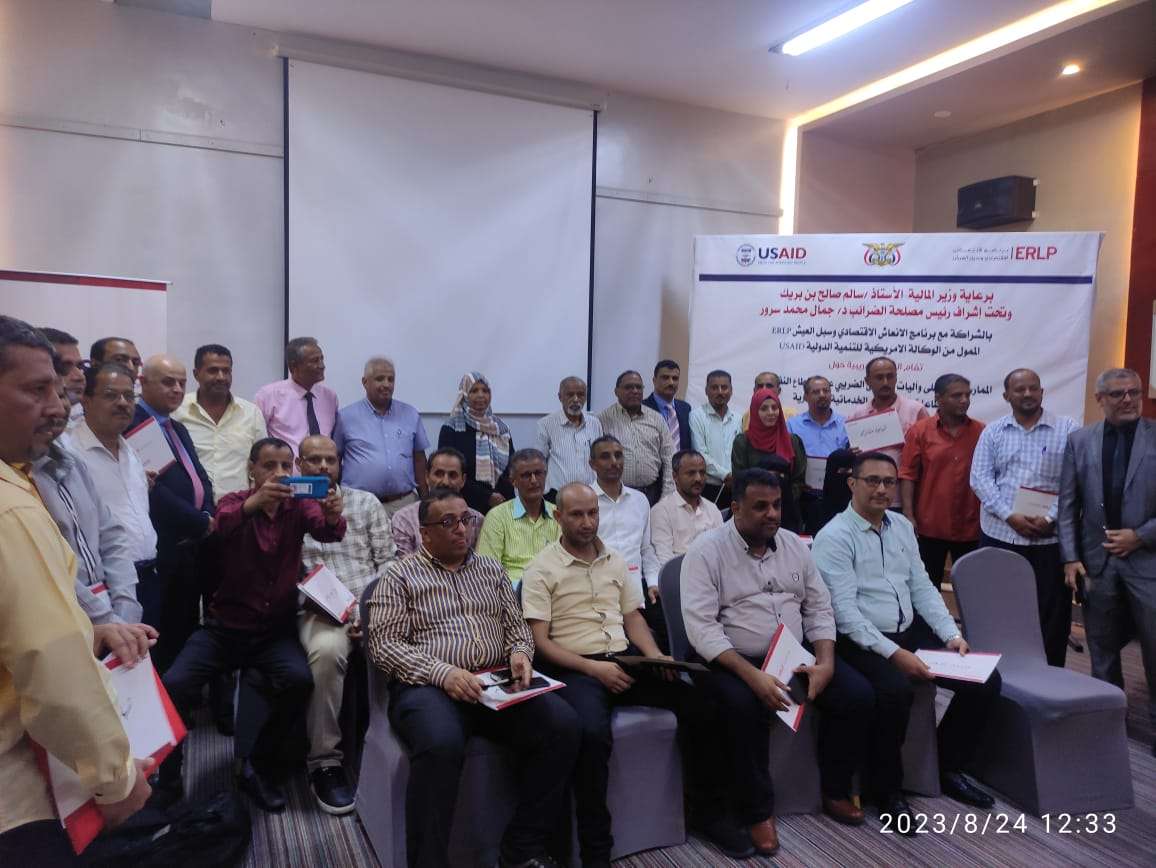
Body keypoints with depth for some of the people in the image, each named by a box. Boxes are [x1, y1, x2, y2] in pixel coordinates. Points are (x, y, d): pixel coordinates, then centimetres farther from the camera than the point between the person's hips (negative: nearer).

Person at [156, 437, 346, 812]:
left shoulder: (299, 506, 0)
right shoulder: (234, 501, -3)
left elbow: (326, 531, -21)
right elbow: (223, 524, -27)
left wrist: (333, 517, -46)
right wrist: (256, 501, -49)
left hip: (276, 629, 0)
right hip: (224, 626, 0)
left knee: (299, 678, -27)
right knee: (175, 685, -22)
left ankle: (255, 767, -2)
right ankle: (166, 781, 4)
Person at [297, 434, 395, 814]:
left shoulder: (366, 502, 14)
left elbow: (388, 561, 9)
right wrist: (311, 601, -12)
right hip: (316, 610, -1)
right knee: (327, 651, -35)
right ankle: (324, 762, -18)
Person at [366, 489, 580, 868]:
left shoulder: (491, 569, 20)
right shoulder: (400, 576, 6)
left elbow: (516, 625, 21)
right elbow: (383, 645, -4)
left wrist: (520, 652, -4)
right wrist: (443, 672, -18)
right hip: (428, 686, -4)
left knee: (562, 724, -21)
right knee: (441, 744, -38)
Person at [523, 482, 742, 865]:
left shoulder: (615, 560, 15)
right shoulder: (541, 570, -3)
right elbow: (539, 642, -7)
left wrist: (655, 655, -2)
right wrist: (593, 668, -16)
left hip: (625, 659, 6)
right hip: (575, 669, -5)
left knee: (699, 705, -13)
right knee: (593, 733, -36)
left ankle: (709, 809, 8)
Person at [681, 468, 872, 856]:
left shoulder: (794, 544, 7)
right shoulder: (706, 551, -11)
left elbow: (819, 609, 10)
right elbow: (702, 627, -18)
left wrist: (825, 663, -8)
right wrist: (752, 675, -29)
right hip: (732, 662, -5)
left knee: (858, 694, -11)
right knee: (744, 707, -34)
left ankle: (835, 792, 12)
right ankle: (758, 811, -10)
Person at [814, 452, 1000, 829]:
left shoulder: (902, 526, 11)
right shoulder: (834, 537, -12)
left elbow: (922, 587, 12)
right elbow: (844, 610, -18)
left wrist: (952, 634, -1)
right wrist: (893, 653, -24)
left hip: (911, 631, 8)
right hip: (862, 640, -7)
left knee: (986, 680, -4)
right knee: (896, 689, -34)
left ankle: (949, 768, 17)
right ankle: (886, 789, -9)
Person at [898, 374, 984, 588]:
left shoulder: (982, 432, 1)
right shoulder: (919, 431, -2)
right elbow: (908, 475, -4)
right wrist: (908, 516, -9)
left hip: (970, 528, 2)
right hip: (929, 527, -1)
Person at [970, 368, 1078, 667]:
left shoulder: (1067, 429, 1)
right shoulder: (993, 432, 7)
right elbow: (980, 478, -1)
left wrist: (1050, 518, -14)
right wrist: (1010, 516, -13)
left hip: (1050, 538, -1)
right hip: (1000, 534, 2)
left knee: (1051, 612, 4)